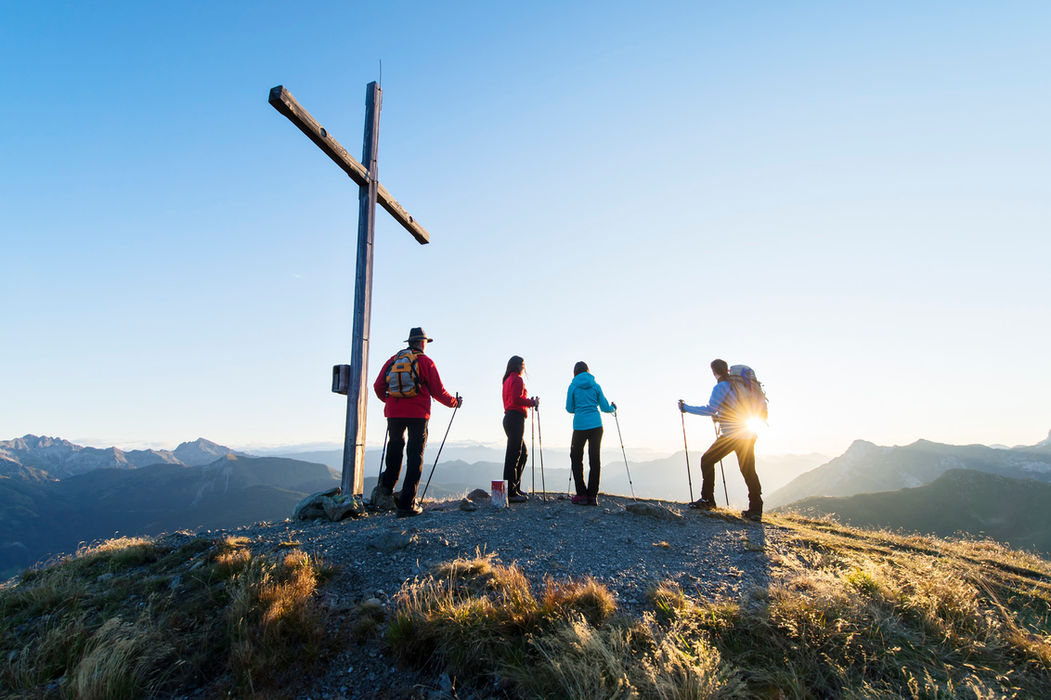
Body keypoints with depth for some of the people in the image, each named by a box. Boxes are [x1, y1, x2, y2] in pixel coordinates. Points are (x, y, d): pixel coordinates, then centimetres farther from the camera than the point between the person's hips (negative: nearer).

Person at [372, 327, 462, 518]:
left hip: (394, 412, 4)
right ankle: (407, 504, 2)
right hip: (417, 414, -3)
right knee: (415, 456, 2)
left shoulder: (393, 359, 9)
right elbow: (438, 391, -1)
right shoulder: (425, 361, -1)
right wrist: (455, 402, 16)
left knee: (395, 449, 25)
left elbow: (378, 387, 8)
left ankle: (386, 487, 17)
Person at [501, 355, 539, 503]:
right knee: (513, 454, -9)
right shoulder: (517, 379, -7)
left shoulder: (507, 380, 22)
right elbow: (516, 399, -19)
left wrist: (529, 401, 19)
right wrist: (532, 402, -9)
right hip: (516, 418, -10)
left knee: (523, 453, 15)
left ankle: (515, 488, 18)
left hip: (508, 417, 10)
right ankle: (510, 492, -8)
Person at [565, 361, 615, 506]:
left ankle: (582, 495, 4)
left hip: (580, 426, -2)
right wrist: (613, 408, 30)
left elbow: (569, 408, 5)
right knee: (595, 460, 6)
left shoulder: (573, 386, 3)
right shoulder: (595, 385, 8)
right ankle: (592, 496, 6)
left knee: (576, 458, 10)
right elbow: (604, 407, 8)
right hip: (596, 425, 2)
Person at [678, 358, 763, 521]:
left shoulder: (721, 387, -10)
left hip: (731, 436, -8)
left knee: (707, 460, 6)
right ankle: (756, 510, 11)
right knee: (749, 471, 12)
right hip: (748, 435, 8)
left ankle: (707, 500, 7)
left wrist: (686, 408, -9)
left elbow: (710, 409, -16)